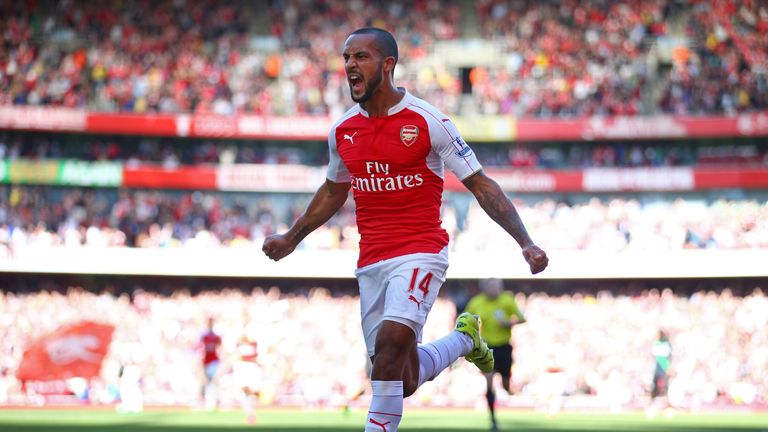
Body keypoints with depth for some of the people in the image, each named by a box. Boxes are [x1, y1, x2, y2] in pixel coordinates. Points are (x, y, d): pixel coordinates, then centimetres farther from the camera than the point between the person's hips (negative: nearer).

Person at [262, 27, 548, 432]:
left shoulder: (428, 121, -8)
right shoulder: (342, 130, 7)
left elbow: (481, 185, -4)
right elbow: (334, 190, 26)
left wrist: (525, 242, -12)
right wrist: (291, 238, 26)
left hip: (420, 252, -5)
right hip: (370, 262, 5)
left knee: (392, 338, -29)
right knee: (404, 381, 7)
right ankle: (464, 338, 37)